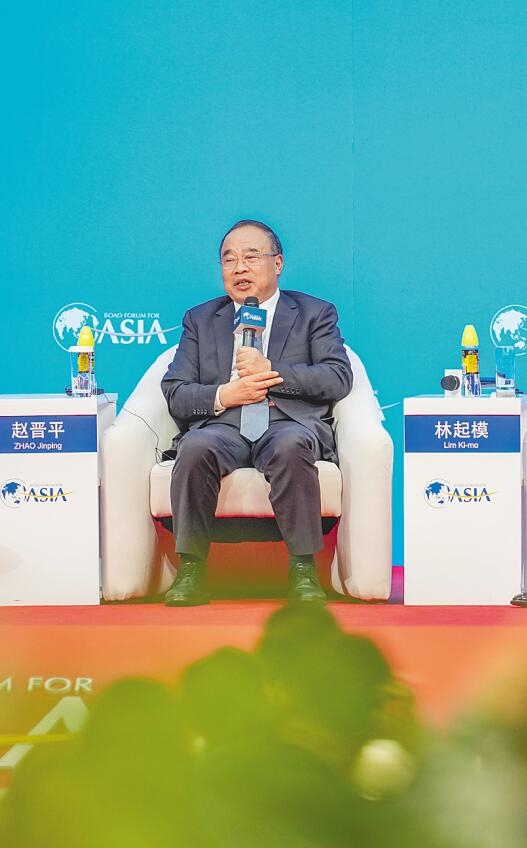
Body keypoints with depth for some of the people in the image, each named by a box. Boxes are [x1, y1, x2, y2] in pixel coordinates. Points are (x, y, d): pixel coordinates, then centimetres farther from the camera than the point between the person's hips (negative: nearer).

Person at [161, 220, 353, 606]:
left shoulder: (315, 313, 17)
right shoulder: (200, 320, 22)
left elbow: (339, 378, 2)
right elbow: (175, 393, 12)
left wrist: (271, 371, -8)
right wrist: (223, 396, -8)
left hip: (290, 424, -1)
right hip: (221, 426, 2)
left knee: (290, 445, -38)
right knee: (196, 447, -34)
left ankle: (303, 570, -30)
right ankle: (191, 570, -28)